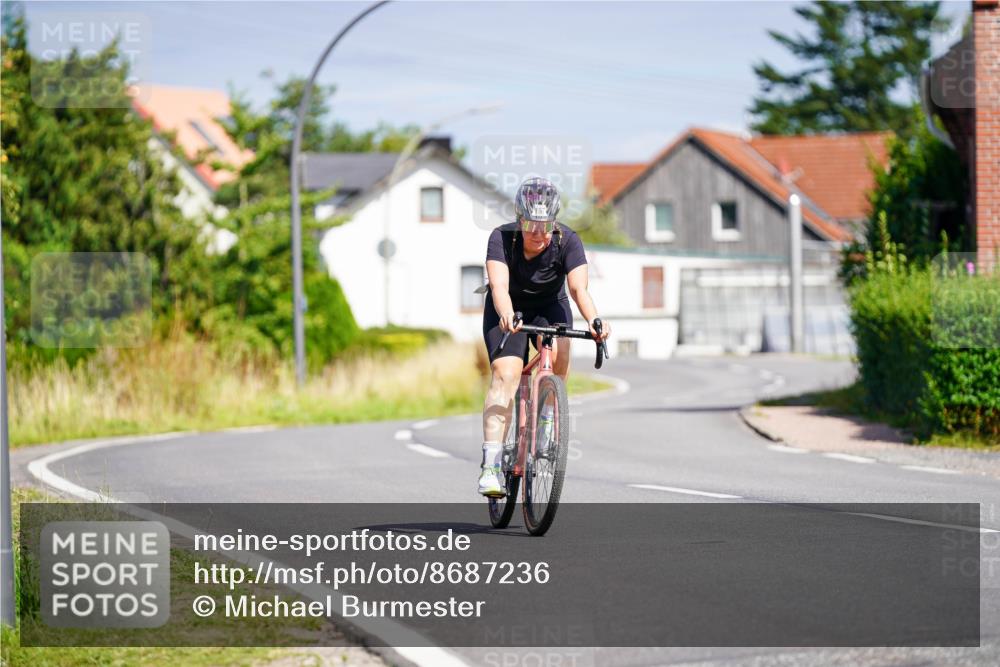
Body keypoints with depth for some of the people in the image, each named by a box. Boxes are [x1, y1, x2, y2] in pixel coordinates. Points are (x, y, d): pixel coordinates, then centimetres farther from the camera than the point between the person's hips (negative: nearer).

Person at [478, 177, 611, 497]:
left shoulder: (567, 241, -23)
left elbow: (578, 288, -34)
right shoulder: (502, 238, -26)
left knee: (558, 354, -29)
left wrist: (593, 320, -53)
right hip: (508, 311, -2)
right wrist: (506, 315, -60)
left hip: (549, 307, 2)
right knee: (505, 372, -24)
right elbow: (499, 286, -39)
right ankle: (491, 463, -30)